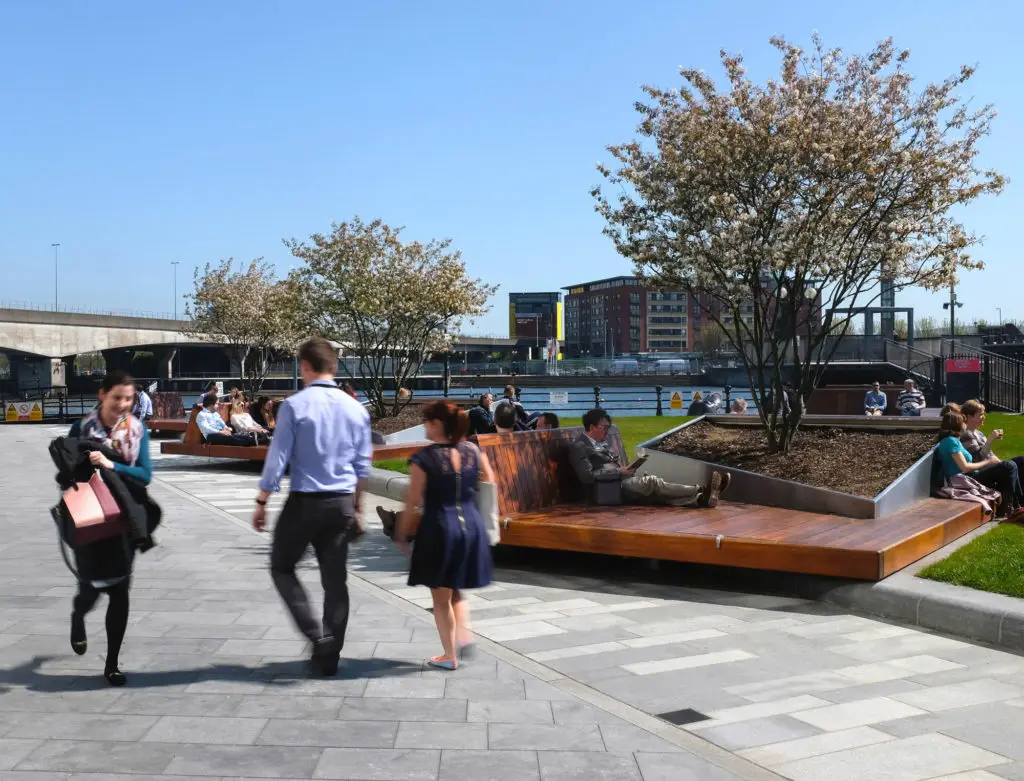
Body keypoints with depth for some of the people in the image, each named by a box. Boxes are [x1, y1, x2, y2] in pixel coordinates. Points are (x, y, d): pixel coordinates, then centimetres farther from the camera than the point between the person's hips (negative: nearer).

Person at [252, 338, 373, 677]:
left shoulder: (294, 406, -10)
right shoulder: (356, 408, 3)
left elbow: (277, 458, -9)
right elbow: (363, 465, 9)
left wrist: (261, 502, 0)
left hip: (304, 502, -4)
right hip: (342, 503, 4)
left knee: (282, 567, 14)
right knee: (335, 579, 10)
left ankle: (316, 635, 0)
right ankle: (329, 656, 16)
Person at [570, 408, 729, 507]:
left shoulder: (602, 444, 23)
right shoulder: (578, 447, -6)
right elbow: (587, 476, -17)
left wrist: (624, 469, 3)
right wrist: (619, 472, -12)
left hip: (620, 482, 9)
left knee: (656, 492, -14)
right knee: (652, 482, -23)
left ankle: (700, 499, -32)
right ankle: (701, 491, -26)